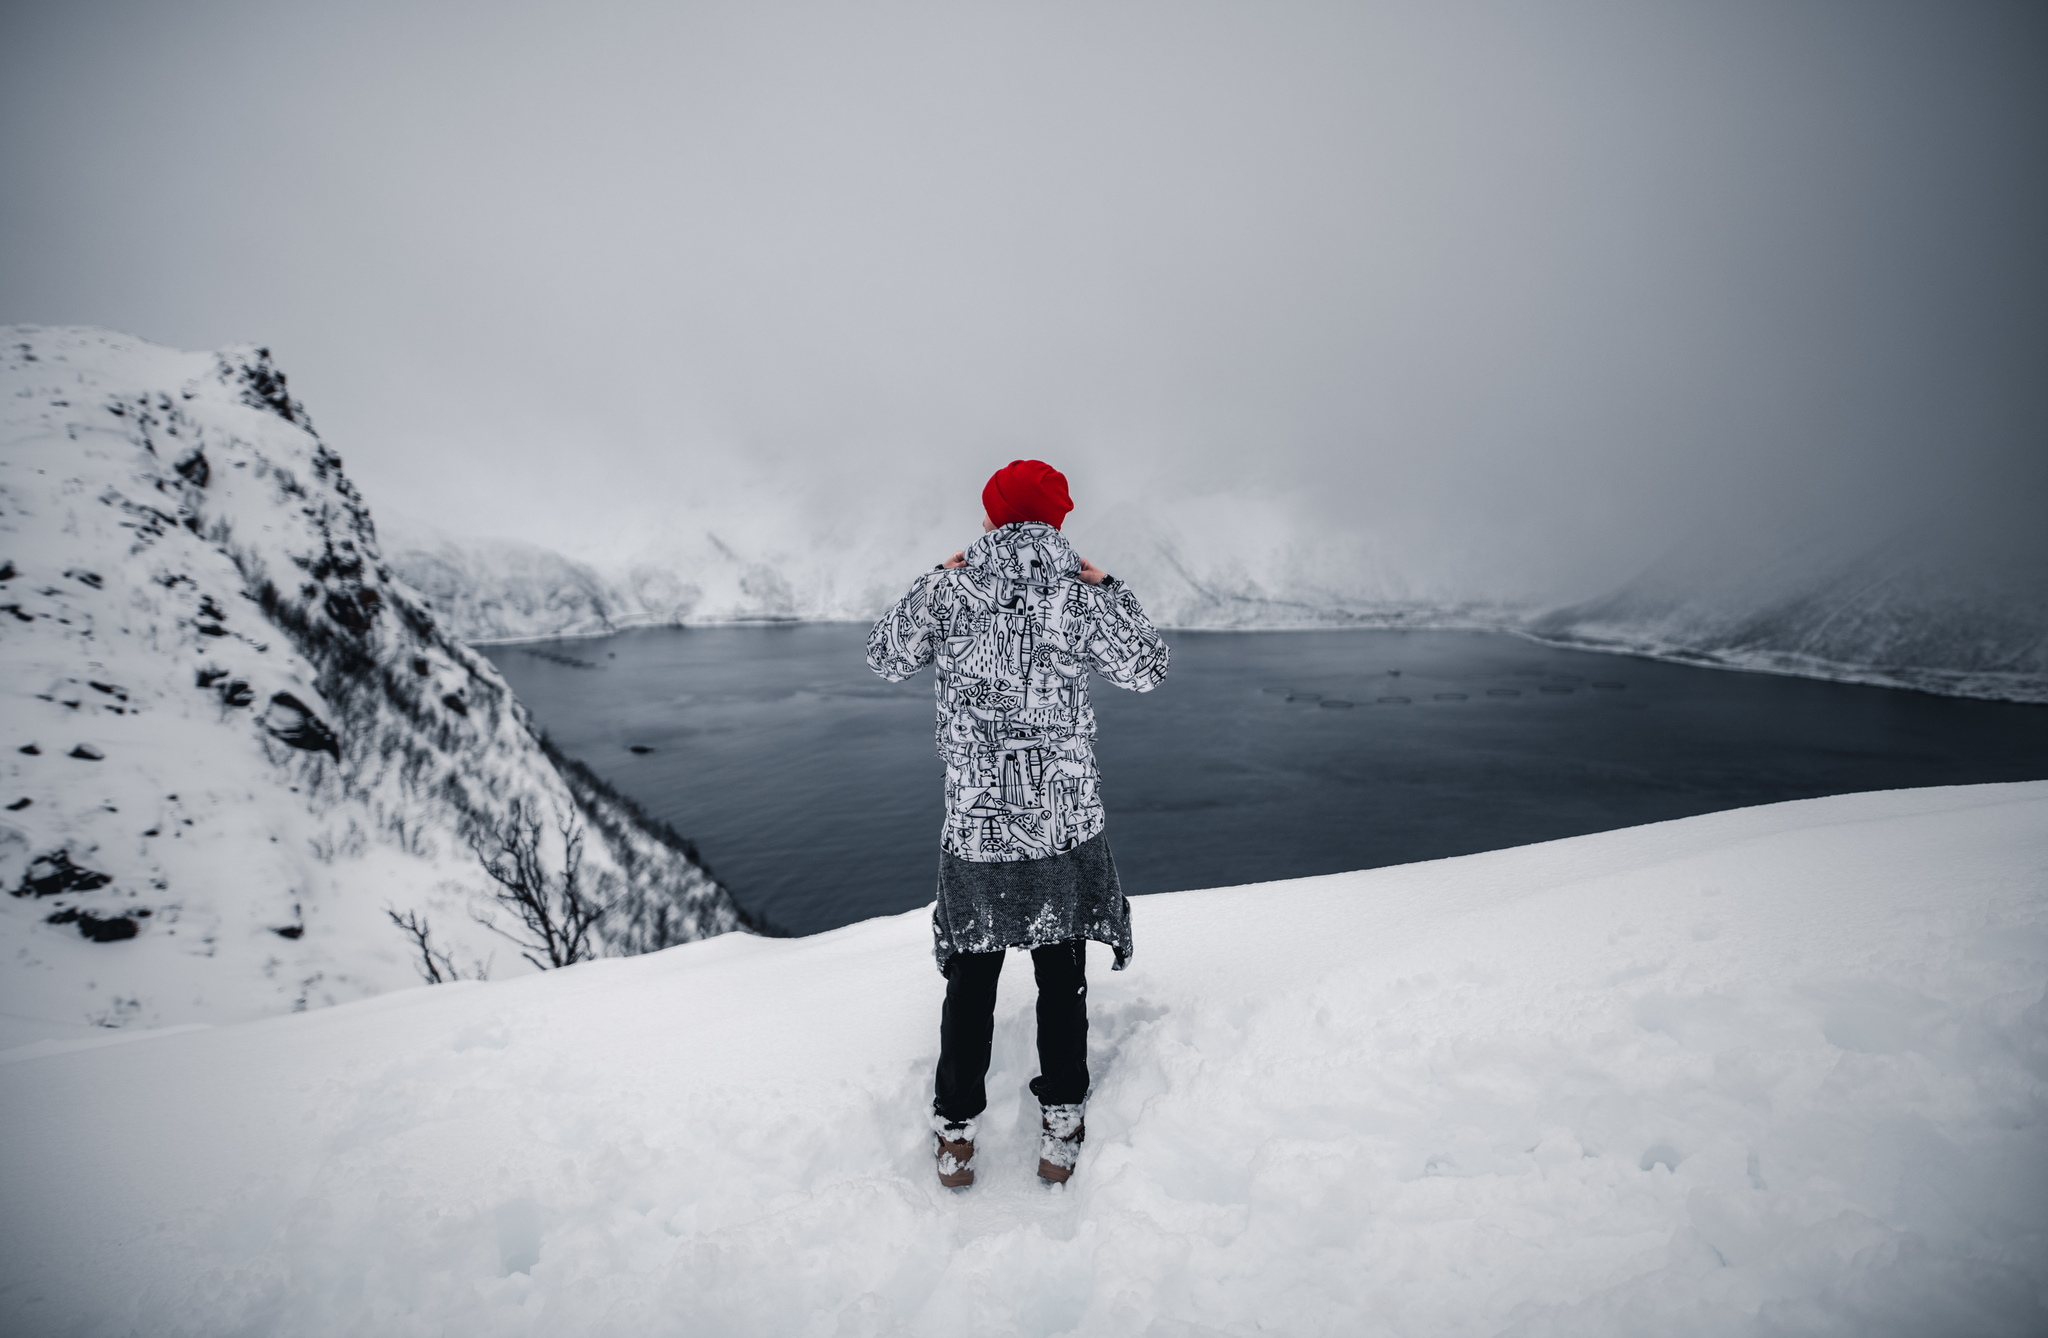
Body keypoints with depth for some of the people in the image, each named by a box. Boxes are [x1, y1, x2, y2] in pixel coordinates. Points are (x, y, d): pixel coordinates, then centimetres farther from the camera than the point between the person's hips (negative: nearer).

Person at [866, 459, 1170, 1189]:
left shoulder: (948, 591, -6)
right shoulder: (1082, 599, -8)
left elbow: (885, 658, 9)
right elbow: (1146, 670, 5)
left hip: (974, 830, 1)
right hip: (1066, 827, 0)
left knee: (970, 981, 15)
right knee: (1063, 979, 16)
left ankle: (955, 1133, 28)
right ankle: (1061, 1130, 28)